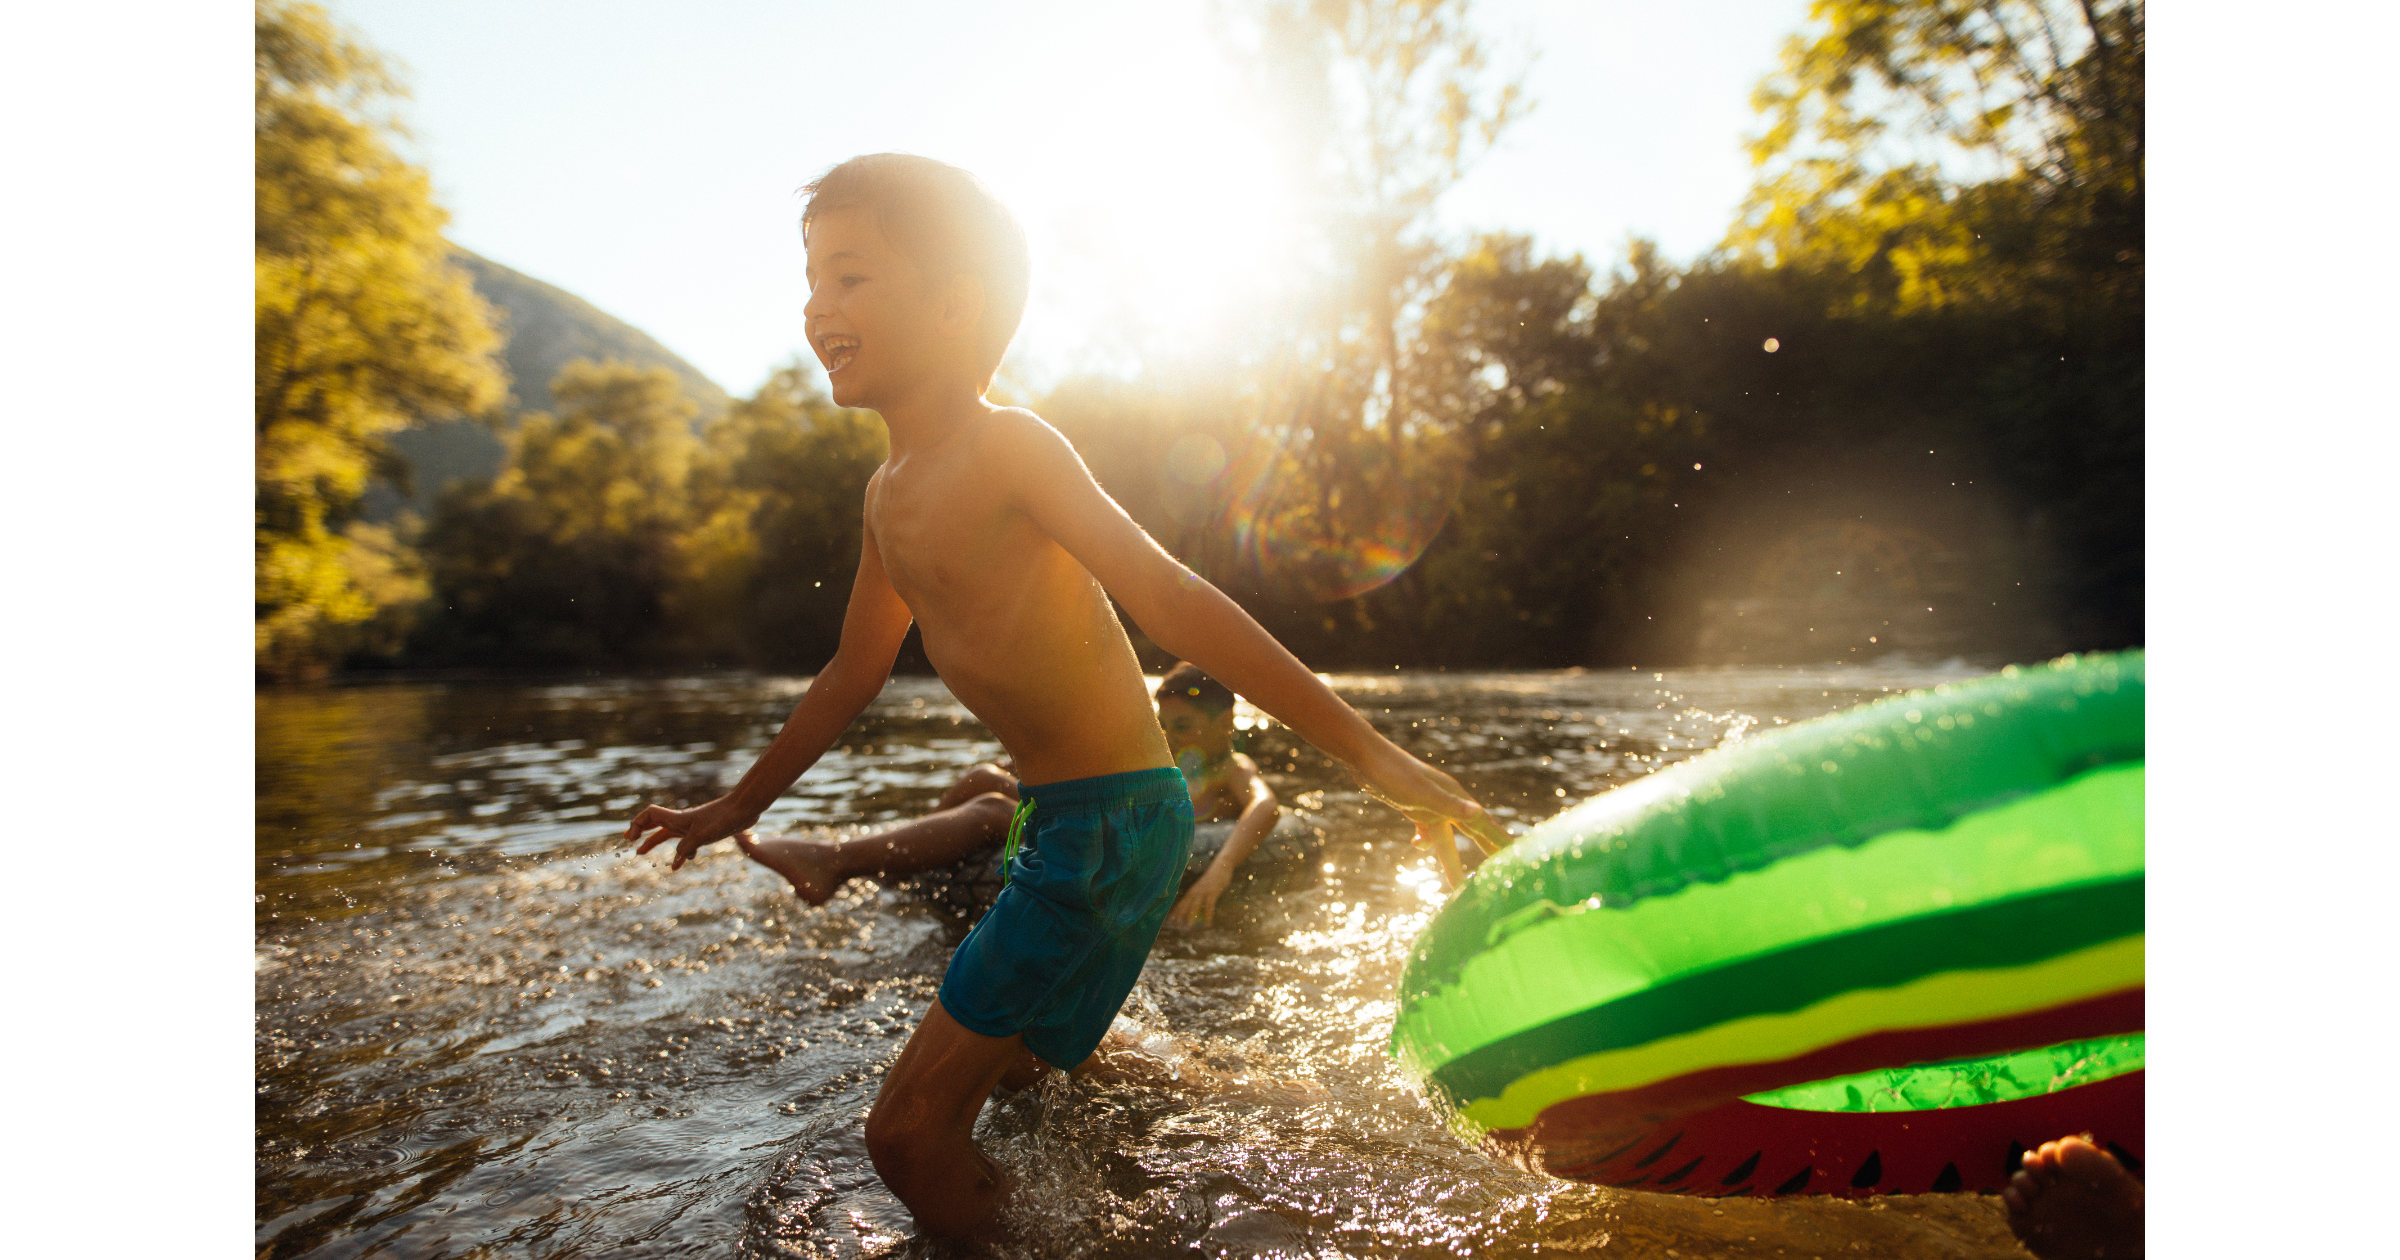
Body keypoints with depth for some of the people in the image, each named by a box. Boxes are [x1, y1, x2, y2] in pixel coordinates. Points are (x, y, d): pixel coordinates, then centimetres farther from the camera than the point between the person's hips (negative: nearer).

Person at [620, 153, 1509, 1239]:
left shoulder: (1007, 448, -16)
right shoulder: (891, 492, 10)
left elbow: (1173, 601, -22)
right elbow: (855, 671, 22)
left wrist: (1367, 752, -25)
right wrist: (739, 806, 33)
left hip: (1116, 822, -9)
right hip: (1056, 818, 9)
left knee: (911, 1131, -6)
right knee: (1009, 1069, 29)